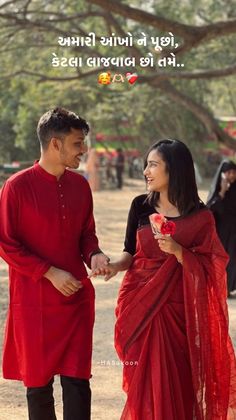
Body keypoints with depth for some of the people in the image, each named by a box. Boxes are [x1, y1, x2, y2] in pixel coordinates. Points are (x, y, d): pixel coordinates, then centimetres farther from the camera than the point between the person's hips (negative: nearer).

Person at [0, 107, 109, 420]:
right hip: (34, 300, -4)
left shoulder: (80, 186, 6)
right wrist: (50, 273, -15)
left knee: (77, 380, -1)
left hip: (76, 297, 4)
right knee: (38, 381, 7)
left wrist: (93, 254, -7)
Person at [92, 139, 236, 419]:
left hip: (175, 309, -2)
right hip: (139, 304, 2)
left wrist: (178, 251, -21)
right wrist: (117, 265, -11)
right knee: (144, 379, 5)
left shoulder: (199, 217, -7)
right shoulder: (141, 206, 1)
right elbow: (131, 251, 9)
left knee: (175, 380, 2)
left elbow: (206, 270, -6)